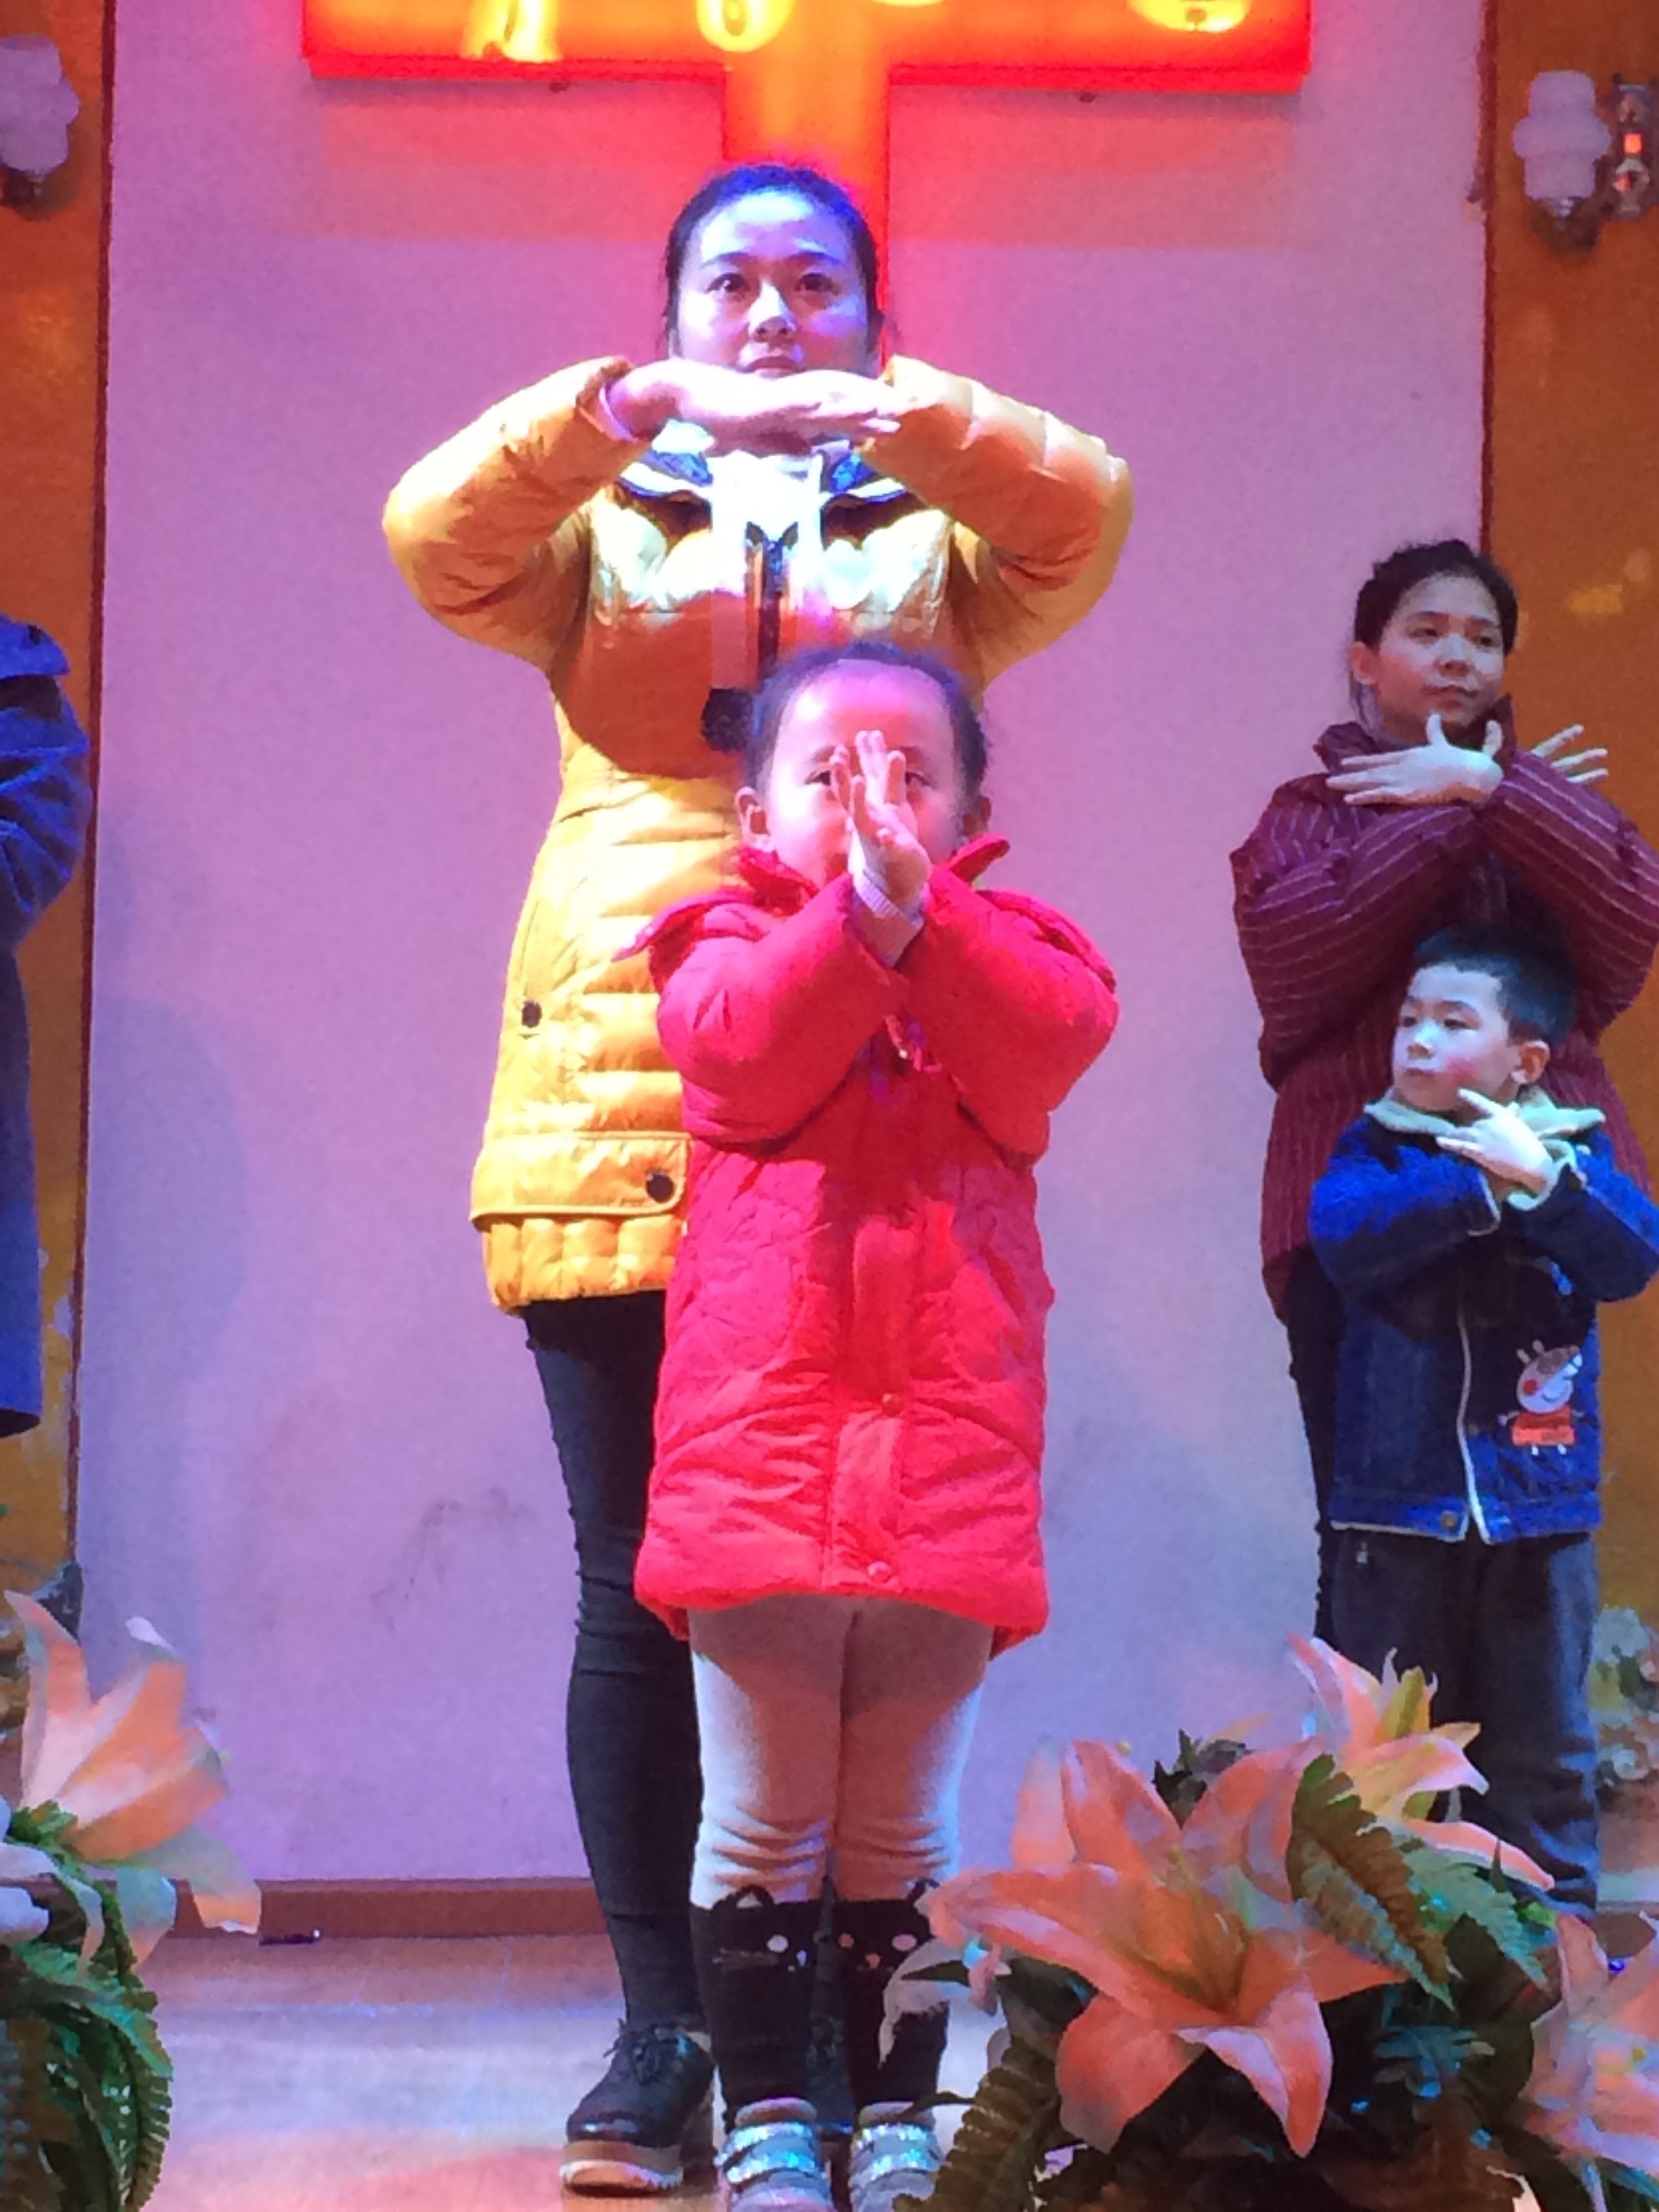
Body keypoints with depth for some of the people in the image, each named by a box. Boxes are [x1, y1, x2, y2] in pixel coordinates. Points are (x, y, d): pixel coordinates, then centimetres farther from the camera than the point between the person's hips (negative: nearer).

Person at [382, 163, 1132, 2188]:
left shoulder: (932, 541, 17)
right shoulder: (601, 531, 17)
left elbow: (1083, 519, -4)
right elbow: (436, 537, -4)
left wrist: (884, 415, -18)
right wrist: (627, 411, -19)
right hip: (615, 1116, 0)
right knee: (639, 1594, -1)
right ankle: (661, 2028, 7)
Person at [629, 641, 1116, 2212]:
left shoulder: (1002, 948, 12)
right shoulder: (730, 937, 9)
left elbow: (1056, 1035, -11)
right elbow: (746, 1049, -13)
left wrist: (915, 907, -20)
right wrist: (854, 917, -23)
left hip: (950, 1455, 1)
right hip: (760, 1448, -1)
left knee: (906, 1828, 10)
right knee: (761, 1821, 5)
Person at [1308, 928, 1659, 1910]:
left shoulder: (1575, 1150, 4)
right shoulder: (1379, 1147, 3)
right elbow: (1341, 1228, -18)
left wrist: (1545, 1184, -27)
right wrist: (1482, 1184, -25)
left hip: (1539, 1500, 0)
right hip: (1400, 1502, 0)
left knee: (1543, 1744, 9)